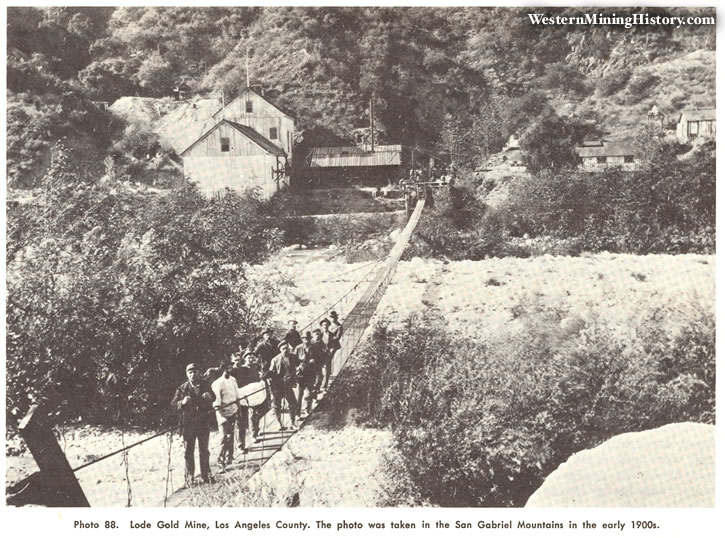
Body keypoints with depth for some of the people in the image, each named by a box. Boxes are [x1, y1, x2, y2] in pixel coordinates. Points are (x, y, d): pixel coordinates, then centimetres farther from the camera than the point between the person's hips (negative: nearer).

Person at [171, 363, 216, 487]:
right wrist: (182, 402, -25)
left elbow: (213, 398, 14)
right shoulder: (182, 388, -4)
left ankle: (206, 475, 26)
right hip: (188, 424, -2)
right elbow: (173, 403, -4)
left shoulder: (205, 385, 2)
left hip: (203, 422, 2)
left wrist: (209, 396, -9)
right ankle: (189, 477, 12)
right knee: (188, 451, 3)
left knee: (204, 451, 13)